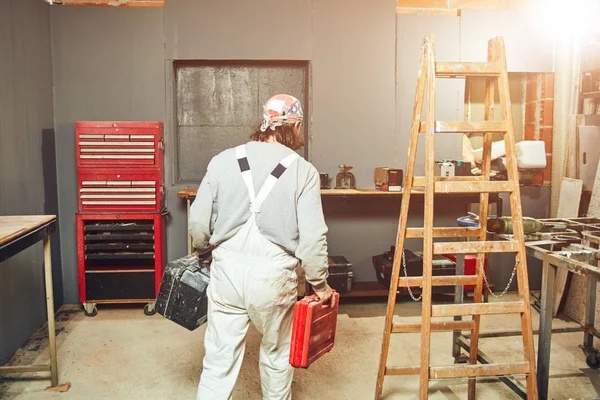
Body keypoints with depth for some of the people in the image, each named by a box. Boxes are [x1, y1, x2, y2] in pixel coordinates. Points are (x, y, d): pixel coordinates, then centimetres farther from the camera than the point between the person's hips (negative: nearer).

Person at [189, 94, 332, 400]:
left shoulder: (223, 160, 0)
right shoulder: (303, 171, -7)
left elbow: (198, 221, 2)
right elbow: (312, 237, -10)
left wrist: (205, 251, 22)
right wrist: (319, 283, 4)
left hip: (227, 270, 2)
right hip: (273, 275, -1)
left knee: (219, 359, 10)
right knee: (277, 354, 21)